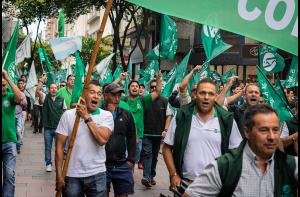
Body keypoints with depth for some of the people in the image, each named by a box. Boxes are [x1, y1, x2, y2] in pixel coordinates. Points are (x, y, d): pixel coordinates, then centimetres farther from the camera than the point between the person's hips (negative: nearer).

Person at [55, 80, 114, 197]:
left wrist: (86, 117, -14)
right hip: (72, 175, 0)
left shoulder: (106, 116, -2)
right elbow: (60, 146, -1)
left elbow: (102, 139, -19)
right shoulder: (68, 115, -1)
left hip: (97, 174, 0)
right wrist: (59, 175, -5)